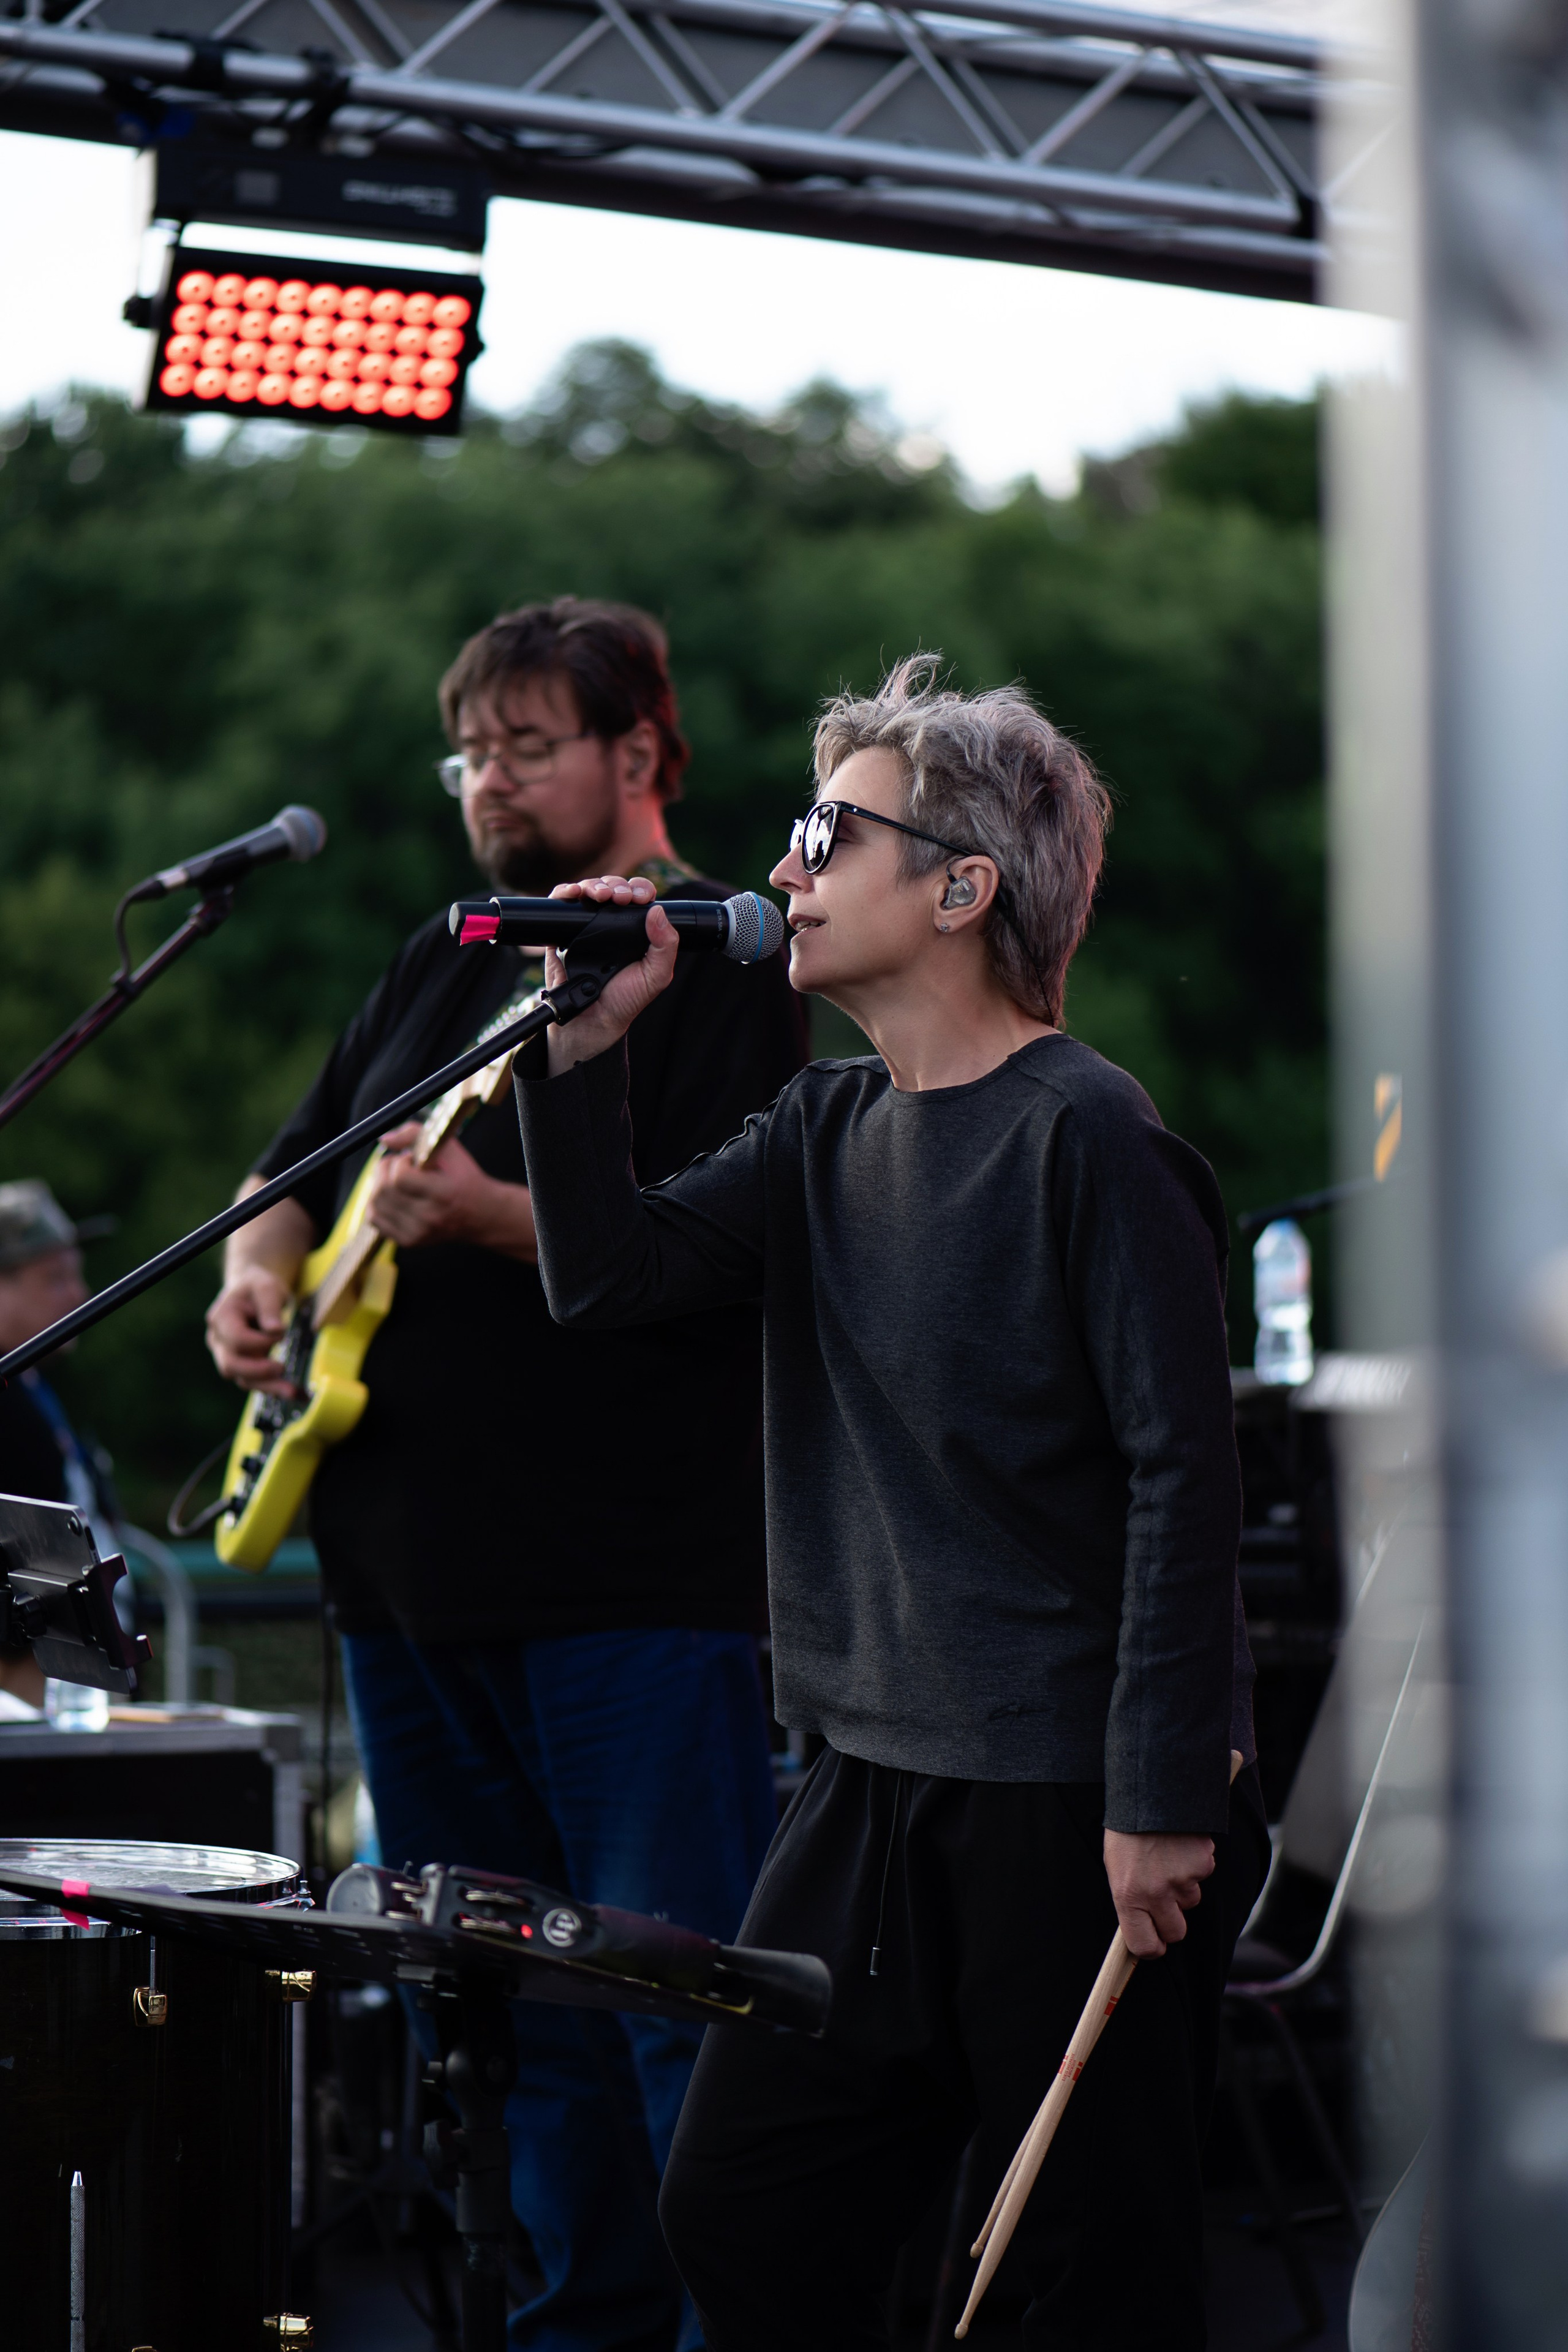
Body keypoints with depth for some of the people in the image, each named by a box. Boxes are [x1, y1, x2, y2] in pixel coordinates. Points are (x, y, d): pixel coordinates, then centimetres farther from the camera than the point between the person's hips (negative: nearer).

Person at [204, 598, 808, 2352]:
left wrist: (497, 1218, -28)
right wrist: (260, 1273, 4)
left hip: (636, 1592, -8)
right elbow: (298, 1165, 25)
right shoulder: (447, 962, 18)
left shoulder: (726, 963, -5)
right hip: (410, 1570, 8)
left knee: (682, 2009, -8)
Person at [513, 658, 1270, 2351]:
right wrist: (586, 1051, -4)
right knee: (736, 2213, 10)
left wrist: (1164, 1794, -19)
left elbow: (1184, 1470, -16)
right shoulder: (826, 1129, 11)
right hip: (871, 1782, 8)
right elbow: (611, 1280, 7)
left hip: (1069, 1795, -8)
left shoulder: (1083, 1136, -13)